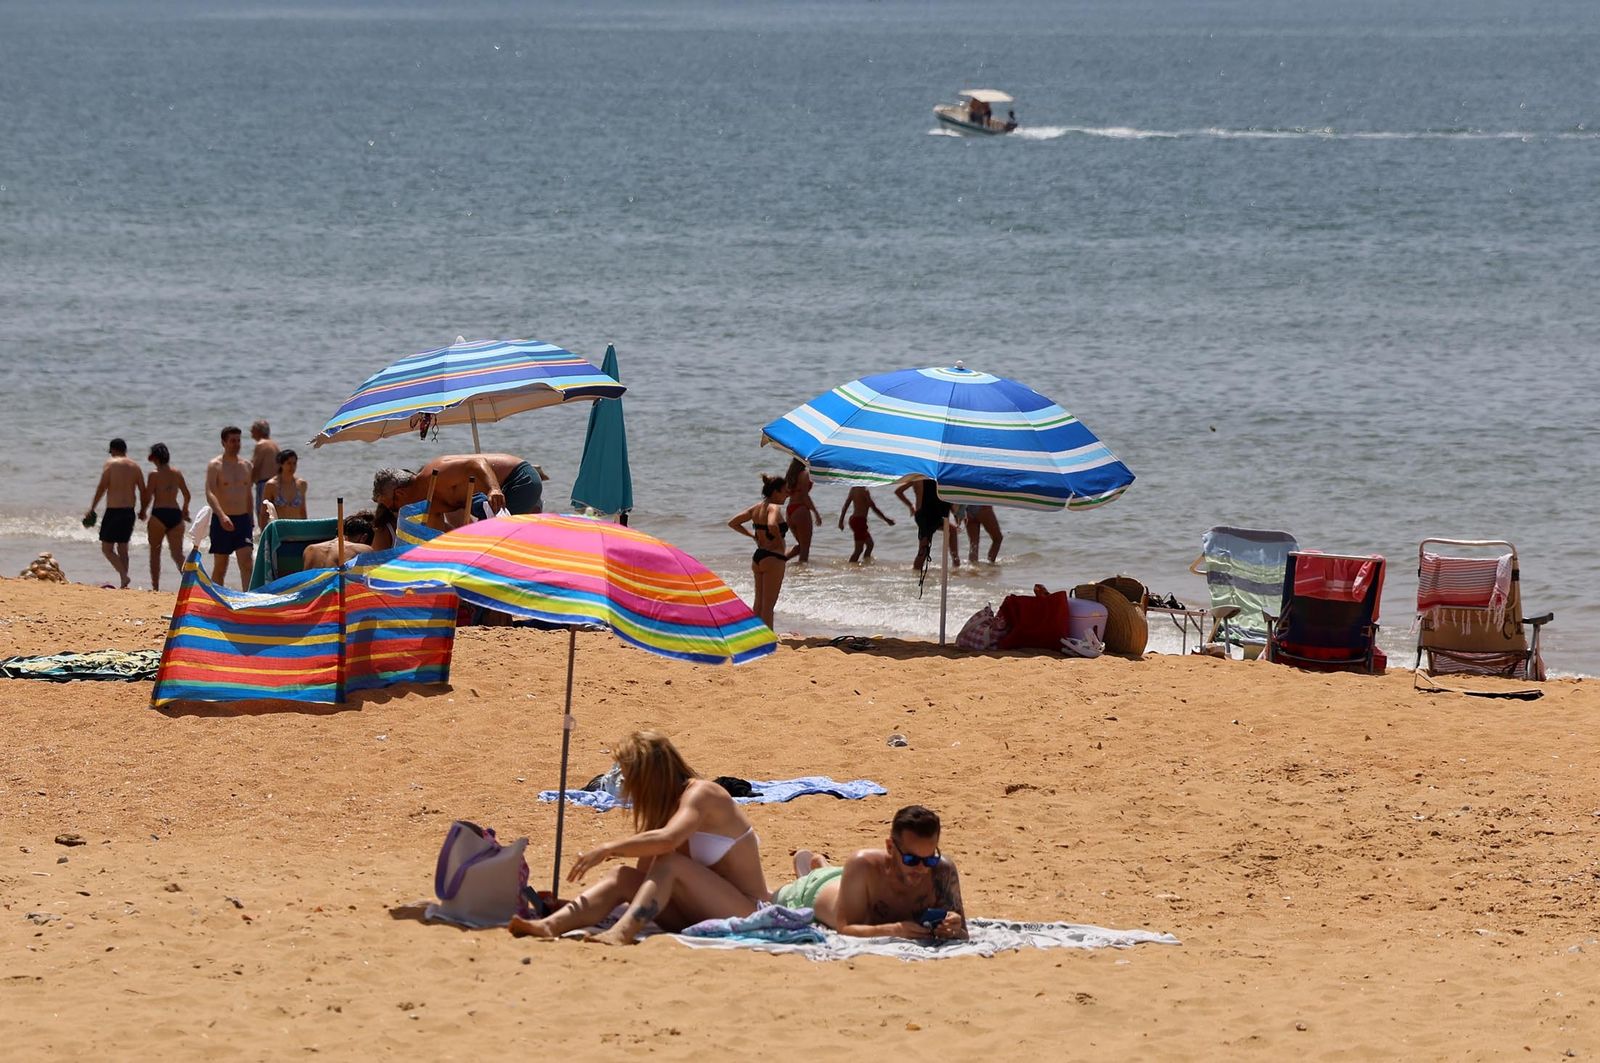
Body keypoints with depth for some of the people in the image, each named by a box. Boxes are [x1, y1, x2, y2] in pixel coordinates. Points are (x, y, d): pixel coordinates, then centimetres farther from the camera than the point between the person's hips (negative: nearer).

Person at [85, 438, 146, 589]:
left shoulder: (111, 464, -6)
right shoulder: (135, 466, 8)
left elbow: (101, 488, -11)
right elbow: (143, 490, 9)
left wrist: (91, 509, -6)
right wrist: (142, 510, 22)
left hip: (114, 510, -6)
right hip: (130, 511, 6)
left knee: (107, 548, 1)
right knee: (123, 548, 16)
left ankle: (124, 576, -17)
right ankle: (124, 584, 13)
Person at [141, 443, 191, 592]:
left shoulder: (154, 474, -7)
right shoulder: (177, 474, 8)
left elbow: (148, 497, -8)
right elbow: (187, 495, 15)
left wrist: (142, 512, 10)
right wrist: (185, 510, 34)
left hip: (159, 514, -4)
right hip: (175, 514, 4)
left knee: (155, 552, 11)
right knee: (177, 553, 2)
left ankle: (155, 587, 13)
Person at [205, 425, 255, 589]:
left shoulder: (247, 466, 11)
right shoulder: (215, 466, -6)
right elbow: (210, 494, -18)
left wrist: (250, 520, 19)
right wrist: (222, 516, -32)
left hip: (242, 520, 3)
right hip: (221, 520, -3)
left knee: (246, 562, -12)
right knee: (220, 567, 6)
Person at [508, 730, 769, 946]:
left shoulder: (701, 795, -13)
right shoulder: (664, 804, 13)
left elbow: (667, 840, -32)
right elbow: (644, 870, 8)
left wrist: (607, 849, -26)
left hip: (746, 911, -7)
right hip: (698, 914, 8)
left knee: (669, 863, -30)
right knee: (624, 877, -11)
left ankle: (621, 933, -46)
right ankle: (552, 925, -30)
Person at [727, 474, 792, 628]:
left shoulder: (756, 508, 10)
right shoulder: (774, 508, -15)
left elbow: (733, 523, 17)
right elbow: (772, 526, -36)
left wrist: (751, 535, 13)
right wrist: (779, 540, -18)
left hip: (758, 556, 8)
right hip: (773, 558, -8)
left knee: (759, 602, 17)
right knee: (768, 605, -4)